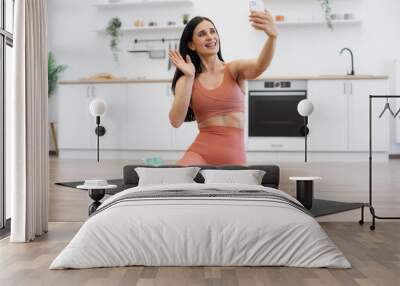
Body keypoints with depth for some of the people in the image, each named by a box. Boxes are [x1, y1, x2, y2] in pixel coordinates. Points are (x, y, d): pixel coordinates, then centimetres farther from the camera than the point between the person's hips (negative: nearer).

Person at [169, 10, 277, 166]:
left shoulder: (234, 69, 4)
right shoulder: (186, 80, 7)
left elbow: (260, 66, -18)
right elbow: (176, 121, -6)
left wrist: (272, 36, -38)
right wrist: (189, 78, -9)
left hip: (235, 155, 1)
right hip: (201, 152, 0)